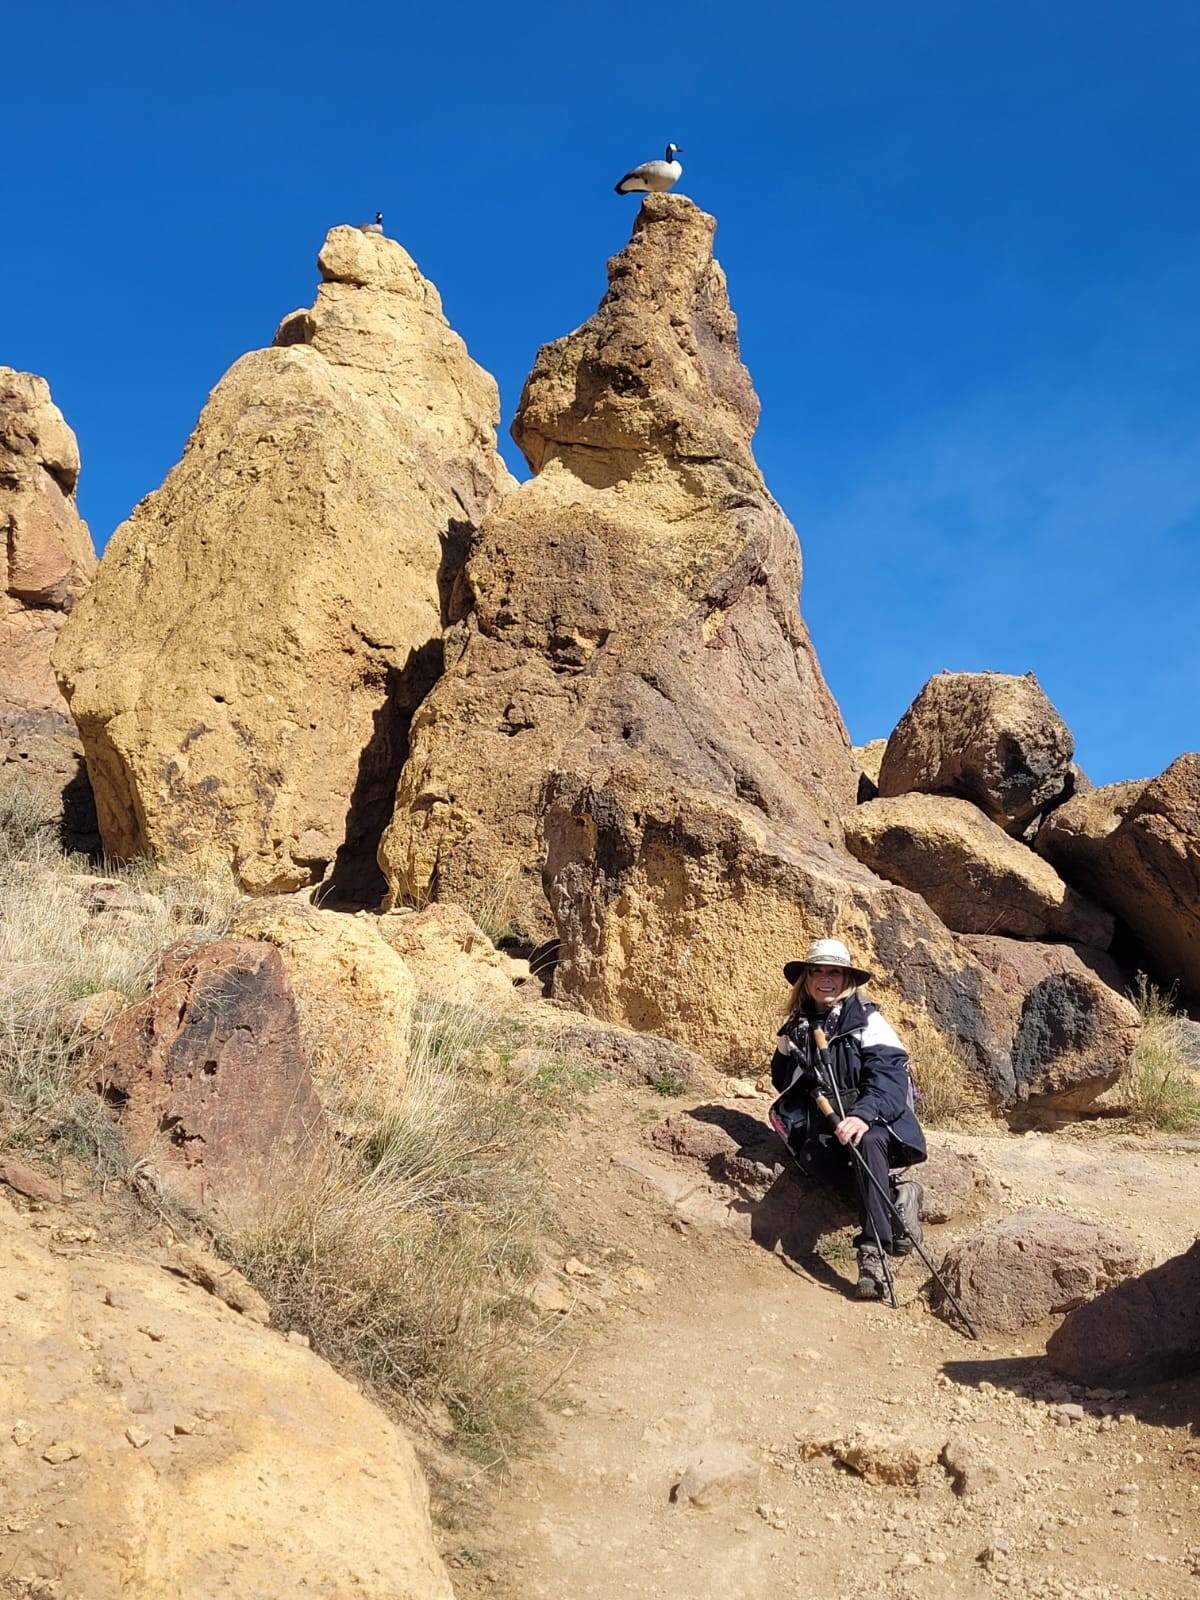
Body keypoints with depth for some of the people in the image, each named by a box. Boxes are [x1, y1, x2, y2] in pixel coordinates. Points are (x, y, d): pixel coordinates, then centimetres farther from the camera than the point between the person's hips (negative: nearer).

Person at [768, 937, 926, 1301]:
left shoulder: (866, 1020, -5)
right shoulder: (795, 1028, 11)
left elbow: (889, 1075, -18)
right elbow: (784, 1079, 21)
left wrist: (863, 1114, -36)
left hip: (875, 1120, -4)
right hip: (825, 1125, 4)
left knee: (868, 1143, -39)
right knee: (811, 1156, -32)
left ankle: (872, 1254, -43)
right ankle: (896, 1196, -21)